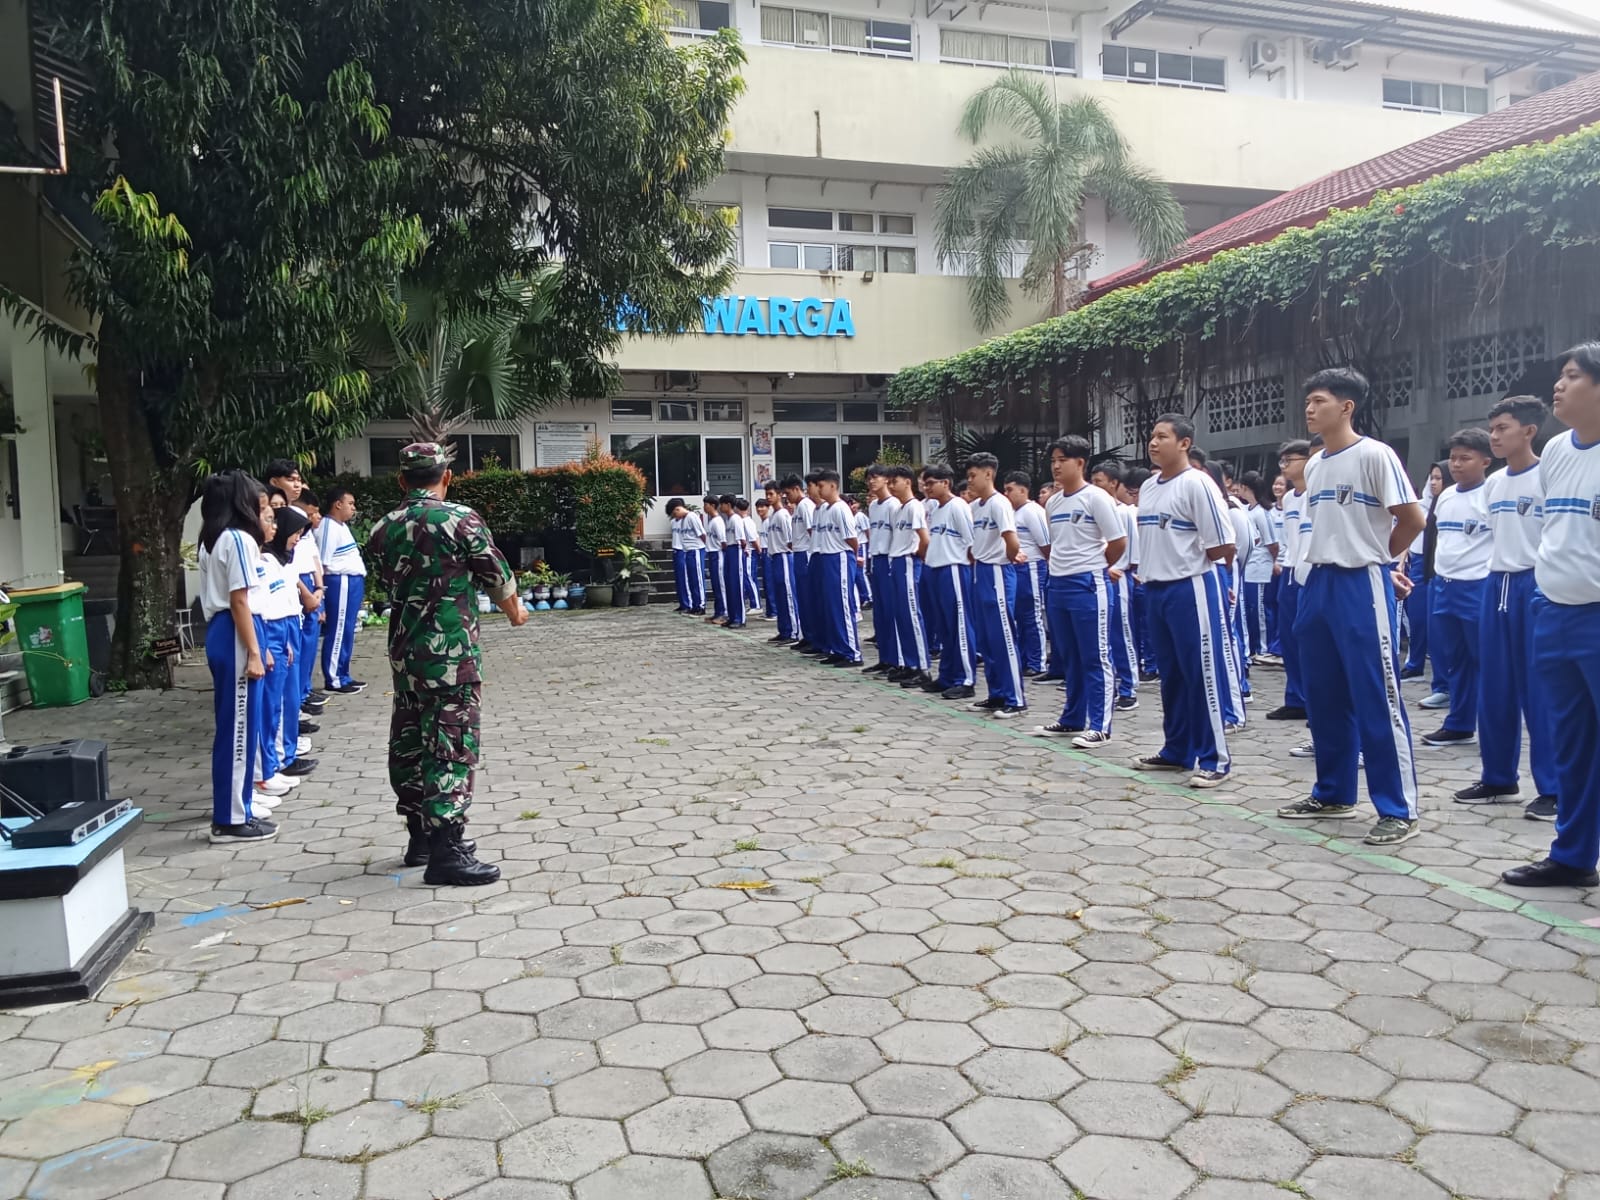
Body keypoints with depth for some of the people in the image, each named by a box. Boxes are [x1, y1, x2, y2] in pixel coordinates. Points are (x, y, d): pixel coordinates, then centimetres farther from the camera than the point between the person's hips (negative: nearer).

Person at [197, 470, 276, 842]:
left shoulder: (213, 540, 16)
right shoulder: (239, 539, -14)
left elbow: (223, 597, 16)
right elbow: (240, 602, -18)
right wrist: (253, 653, -18)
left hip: (220, 633, 10)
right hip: (236, 637, -10)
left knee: (232, 724, 18)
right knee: (240, 726, -4)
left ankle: (233, 802, 30)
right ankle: (231, 819, 2)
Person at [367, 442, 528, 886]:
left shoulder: (383, 529, 6)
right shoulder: (461, 519, -10)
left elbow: (390, 582, 14)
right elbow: (497, 575, -2)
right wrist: (515, 611, 17)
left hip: (403, 650, 7)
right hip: (452, 651, -6)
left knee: (409, 741, 14)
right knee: (452, 744, -4)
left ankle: (421, 836, 25)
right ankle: (446, 852, -3)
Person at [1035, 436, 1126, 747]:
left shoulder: (1096, 498, -9)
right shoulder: (1053, 502, 12)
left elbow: (1119, 543, -8)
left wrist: (1093, 568, 3)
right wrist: (1060, 567, 10)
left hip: (1088, 585, -7)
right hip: (1057, 584, 7)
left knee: (1096, 659, -1)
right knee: (1069, 658, 15)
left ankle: (1099, 726, 3)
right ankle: (1072, 719, 24)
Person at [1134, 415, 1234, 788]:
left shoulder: (1197, 484, -12)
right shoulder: (1148, 488, 12)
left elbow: (1223, 546, -14)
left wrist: (1189, 563, 0)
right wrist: (1148, 574, 12)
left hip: (1191, 589, -8)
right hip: (1156, 589, 8)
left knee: (1203, 675, -3)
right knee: (1170, 674, 14)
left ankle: (1213, 759, 5)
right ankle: (1177, 750, 25)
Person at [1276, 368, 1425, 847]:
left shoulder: (1374, 455, -9)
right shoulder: (1313, 465, 13)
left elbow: (1412, 518, -9)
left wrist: (1376, 558, 3)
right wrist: (1316, 570, 13)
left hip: (1361, 587, -8)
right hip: (1316, 585, 8)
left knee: (1378, 700, -5)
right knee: (1324, 698, 13)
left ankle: (1399, 810, 1)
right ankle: (1333, 793, 24)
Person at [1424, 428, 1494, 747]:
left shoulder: (1492, 495, -10)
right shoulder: (1445, 496, 11)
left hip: (1478, 587, -7)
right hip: (1444, 586, 7)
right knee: (1454, 659, 13)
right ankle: (1459, 725, 22)